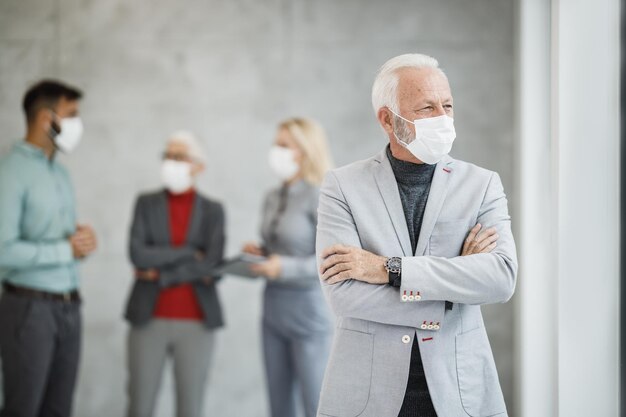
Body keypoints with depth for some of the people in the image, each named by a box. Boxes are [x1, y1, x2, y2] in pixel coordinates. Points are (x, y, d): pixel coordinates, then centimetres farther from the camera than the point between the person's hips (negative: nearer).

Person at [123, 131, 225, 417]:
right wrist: (189, 253, -10)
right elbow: (138, 254, -9)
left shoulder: (213, 210, 5)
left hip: (196, 323, 0)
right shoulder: (146, 203, 6)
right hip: (149, 320, 1)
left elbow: (212, 267, -8)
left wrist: (160, 274, -9)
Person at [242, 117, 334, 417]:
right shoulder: (273, 198, 10)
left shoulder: (319, 197, -12)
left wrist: (285, 267, -26)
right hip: (273, 308, 8)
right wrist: (259, 253, 1)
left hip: (308, 309, -8)